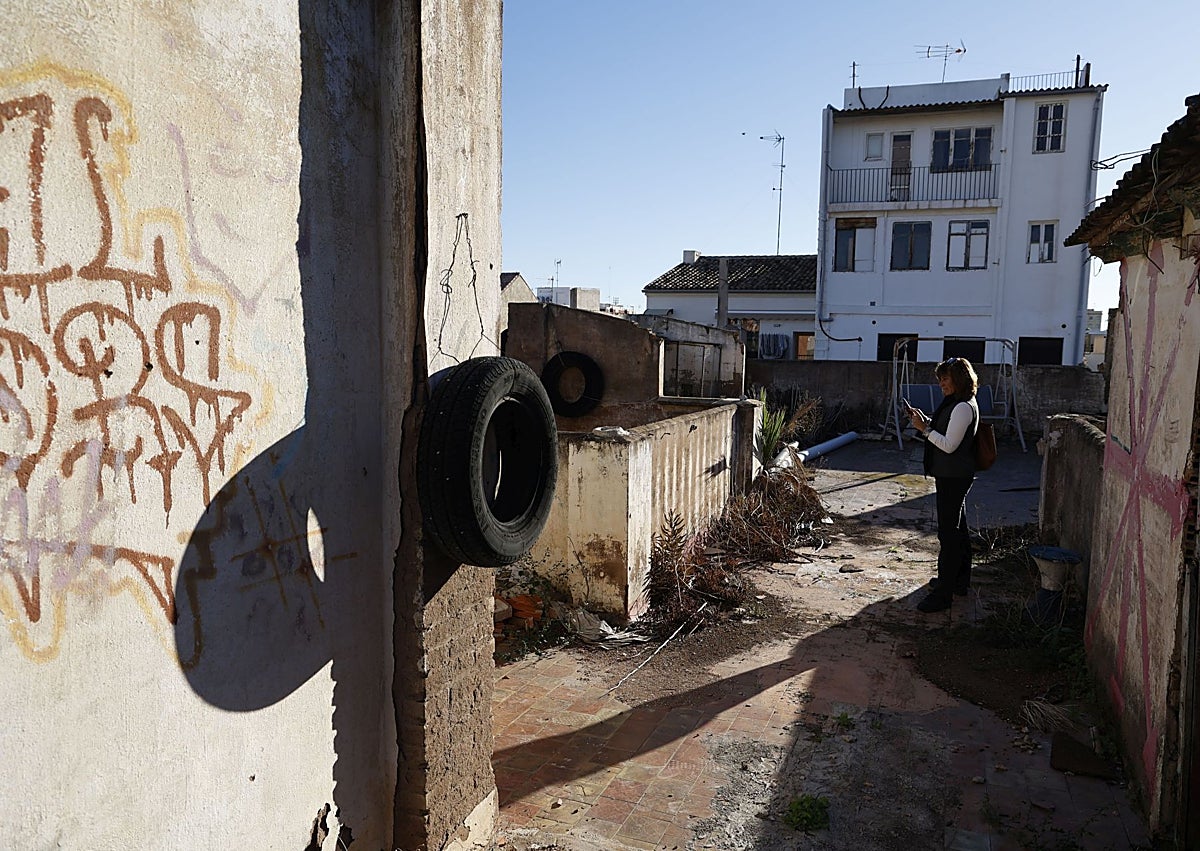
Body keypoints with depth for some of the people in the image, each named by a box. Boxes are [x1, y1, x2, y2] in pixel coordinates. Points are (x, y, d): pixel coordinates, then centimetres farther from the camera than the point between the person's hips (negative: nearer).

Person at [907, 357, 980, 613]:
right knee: (958, 528, 19)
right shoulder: (957, 404, 13)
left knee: (949, 532, -8)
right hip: (953, 475, 11)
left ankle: (943, 594, -5)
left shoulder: (963, 408, -19)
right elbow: (943, 431, 21)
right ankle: (959, 581, 33)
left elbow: (949, 445, -22)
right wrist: (925, 420, 8)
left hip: (953, 477, -11)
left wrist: (924, 429, -20)